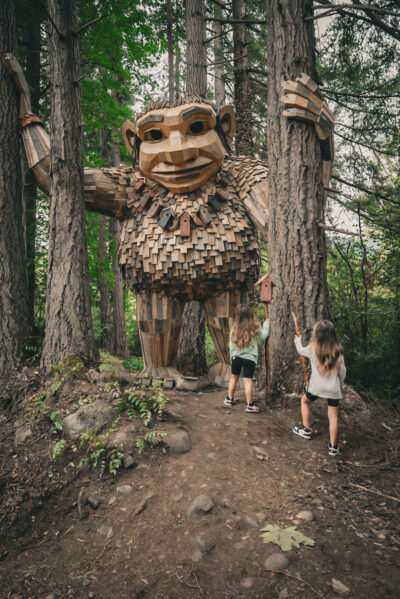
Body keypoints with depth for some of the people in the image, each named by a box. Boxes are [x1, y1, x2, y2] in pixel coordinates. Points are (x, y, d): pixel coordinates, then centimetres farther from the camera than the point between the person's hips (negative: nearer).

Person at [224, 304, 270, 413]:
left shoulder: (234, 329, -3)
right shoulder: (254, 328, -9)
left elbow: (231, 346, 2)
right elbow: (263, 336, 4)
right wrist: (266, 323, 16)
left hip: (236, 357, 3)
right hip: (249, 358, -2)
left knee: (234, 378, 18)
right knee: (248, 381, 0)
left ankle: (229, 399, 31)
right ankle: (250, 405, 7)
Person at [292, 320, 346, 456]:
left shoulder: (312, 349, -7)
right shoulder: (338, 350, -3)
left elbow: (301, 351, 15)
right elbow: (342, 371, 2)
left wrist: (297, 341, 35)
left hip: (317, 387, -1)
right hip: (334, 389, 1)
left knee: (305, 400, 26)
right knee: (333, 416, 8)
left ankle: (306, 429, 32)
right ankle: (333, 446, 11)